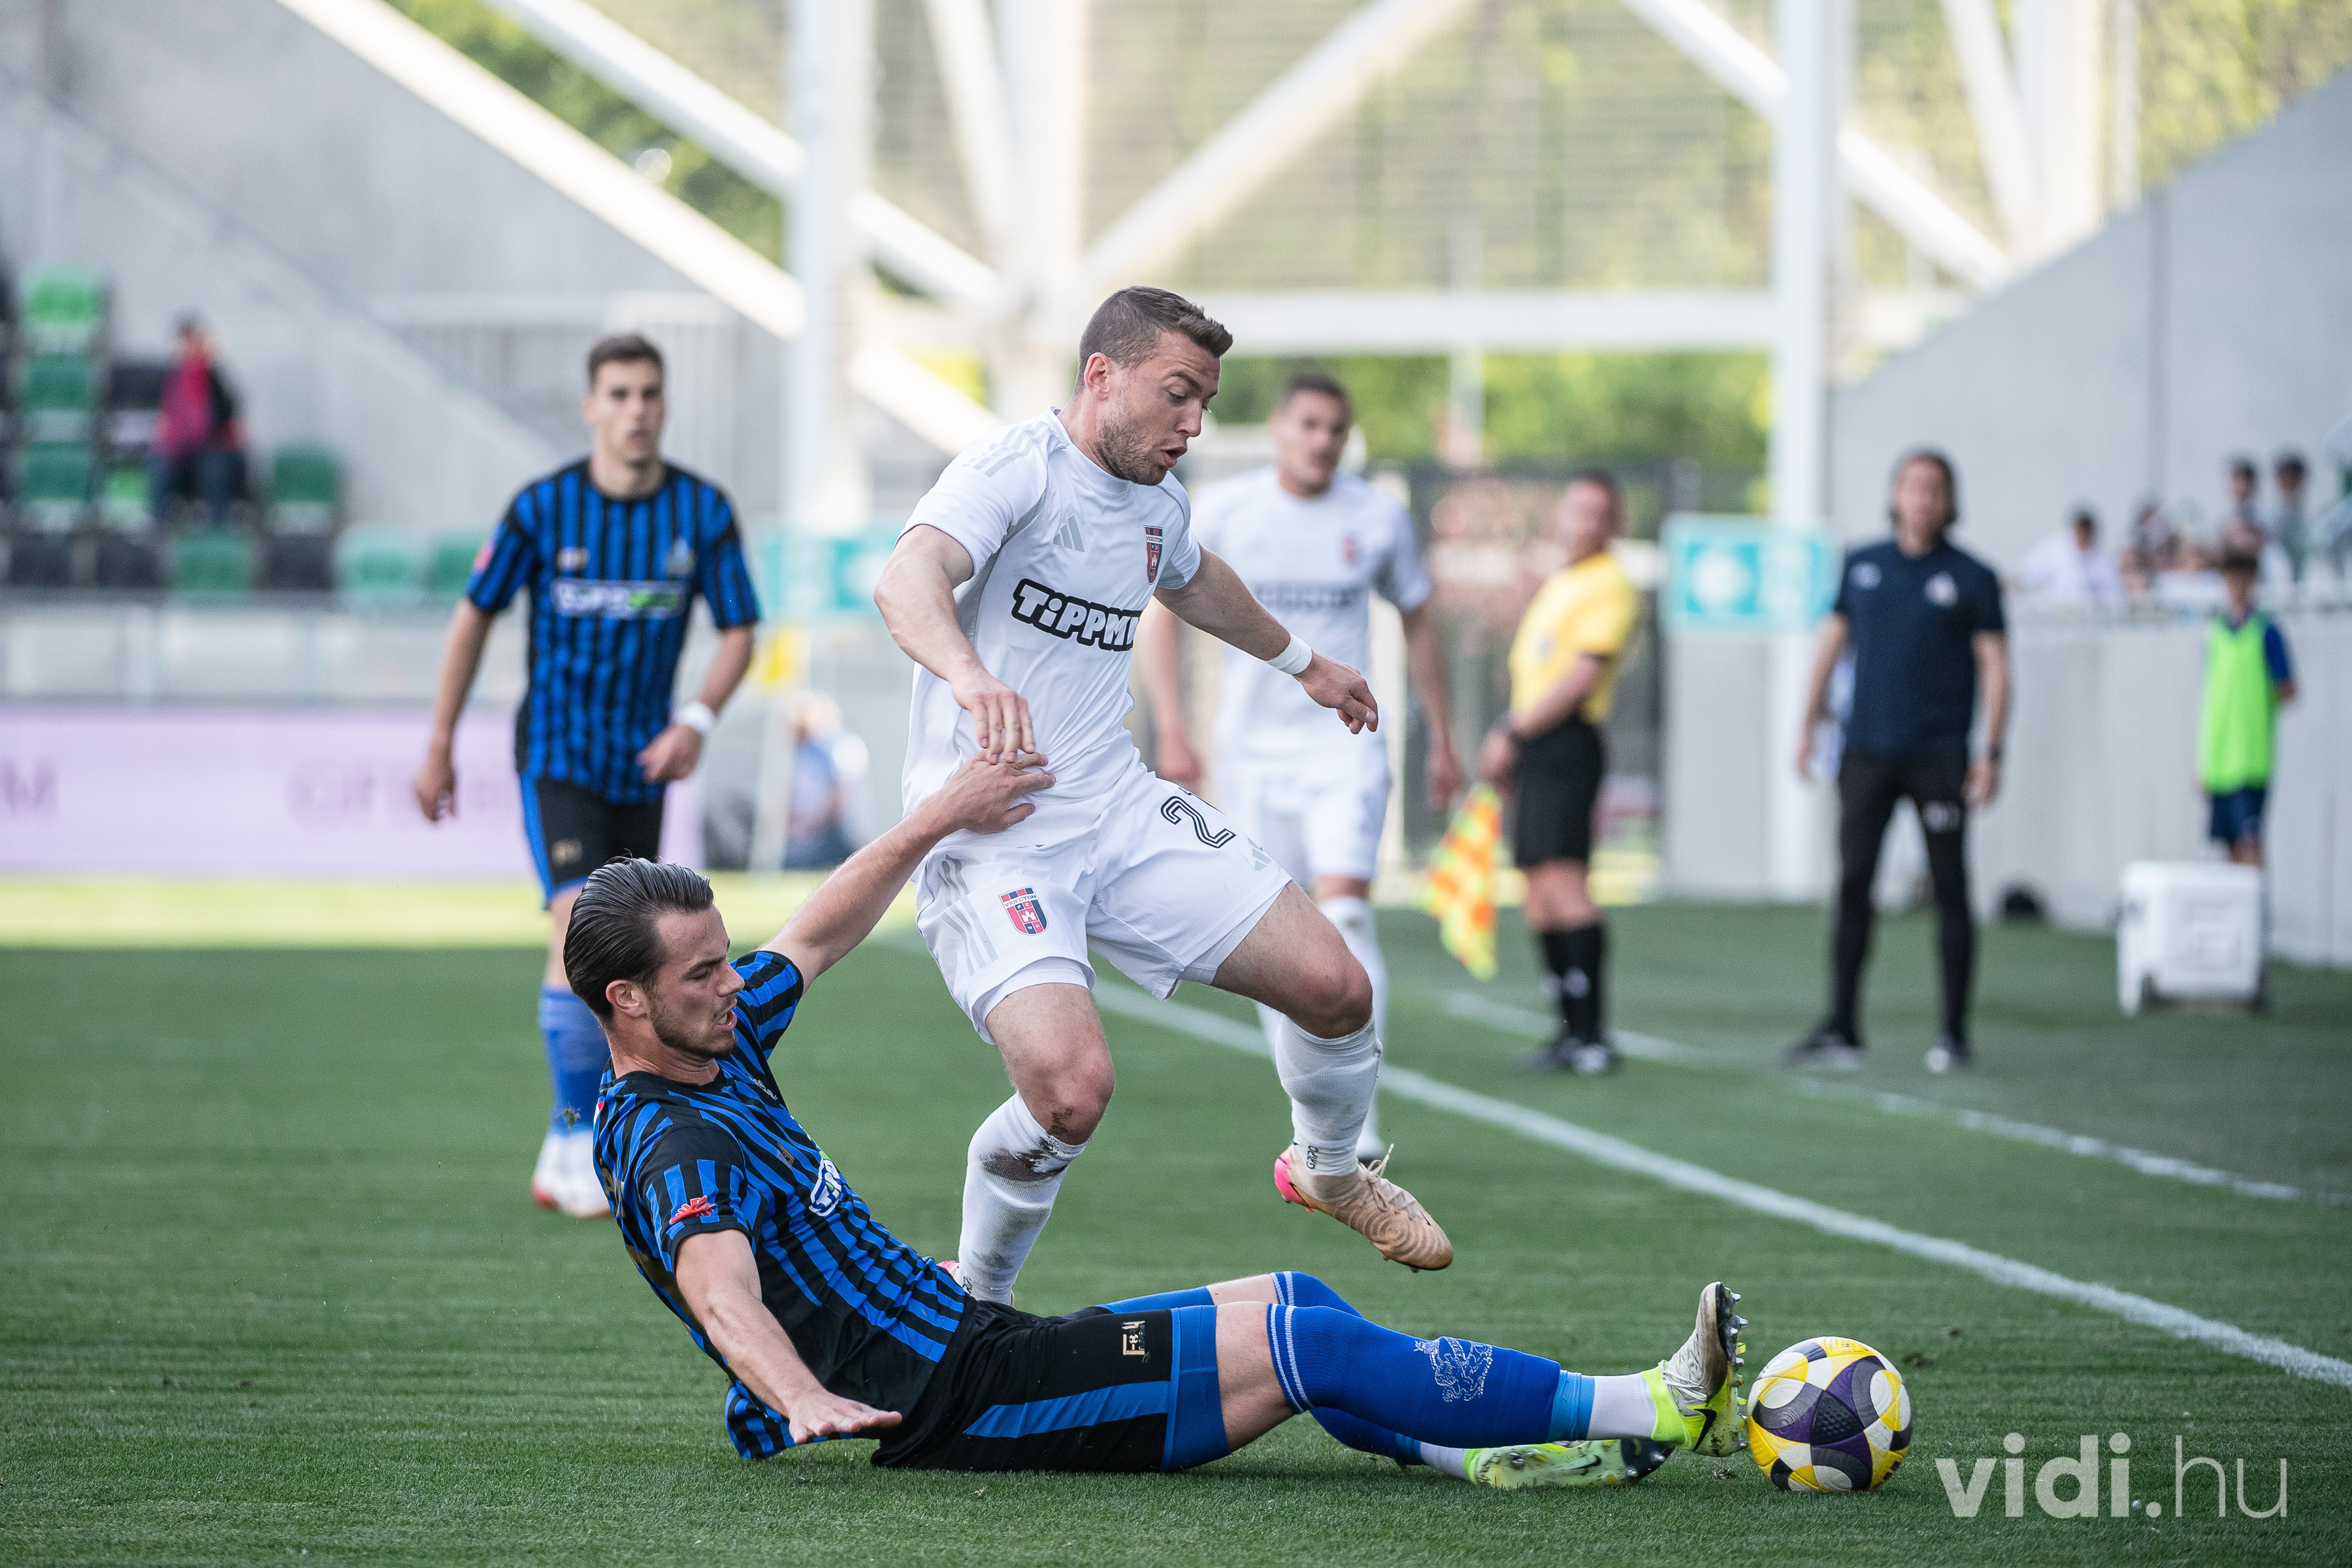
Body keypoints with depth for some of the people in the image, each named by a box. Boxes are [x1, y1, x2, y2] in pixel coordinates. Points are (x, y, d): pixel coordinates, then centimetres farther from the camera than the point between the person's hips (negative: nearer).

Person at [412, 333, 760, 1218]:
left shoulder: (704, 512, -4)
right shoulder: (543, 508, -9)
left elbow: (739, 632, 3)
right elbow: (475, 616, 2)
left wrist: (697, 720, -15)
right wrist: (439, 746, 5)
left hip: (642, 761, 4)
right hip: (557, 744, -4)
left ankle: (566, 1151, 23)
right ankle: (576, 1139, -16)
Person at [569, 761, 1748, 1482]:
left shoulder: (712, 1049, 12)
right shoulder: (676, 1145, -19)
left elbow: (816, 939, 29)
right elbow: (715, 1281, -38)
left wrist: (935, 819, 30)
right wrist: (803, 1398, -57)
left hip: (978, 1347, 11)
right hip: (956, 1403, -11)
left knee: (1295, 1302, 8)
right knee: (1302, 1343, -13)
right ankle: (1642, 1412, -8)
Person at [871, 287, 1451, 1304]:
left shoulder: (1159, 503, 9)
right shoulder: (1019, 469, -16)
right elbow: (908, 580, -36)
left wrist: (1301, 662, 50)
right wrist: (969, 675, -56)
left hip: (1120, 811, 7)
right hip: (989, 834, -7)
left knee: (1334, 987, -2)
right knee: (1070, 1086, -27)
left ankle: (1329, 1168, 32)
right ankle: (975, 1293, 0)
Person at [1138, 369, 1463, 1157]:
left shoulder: (1378, 518, 1)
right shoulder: (1221, 511, -2)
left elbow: (1418, 621, 13)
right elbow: (1163, 612, 4)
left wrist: (1443, 742, 15)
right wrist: (1171, 728, -7)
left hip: (1344, 746, -1)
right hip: (1251, 751, 1)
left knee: (1344, 913, -19)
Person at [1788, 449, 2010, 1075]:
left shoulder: (1972, 578, 1)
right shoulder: (1862, 566, 10)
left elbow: (1994, 667, 0)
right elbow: (1831, 643, 17)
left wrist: (1991, 753, -8)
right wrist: (1808, 725, 12)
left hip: (1939, 758, -3)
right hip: (1867, 752, 3)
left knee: (1949, 890, 0)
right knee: (1852, 884, -1)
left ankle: (1954, 1034, 6)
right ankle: (1841, 1029, 2)